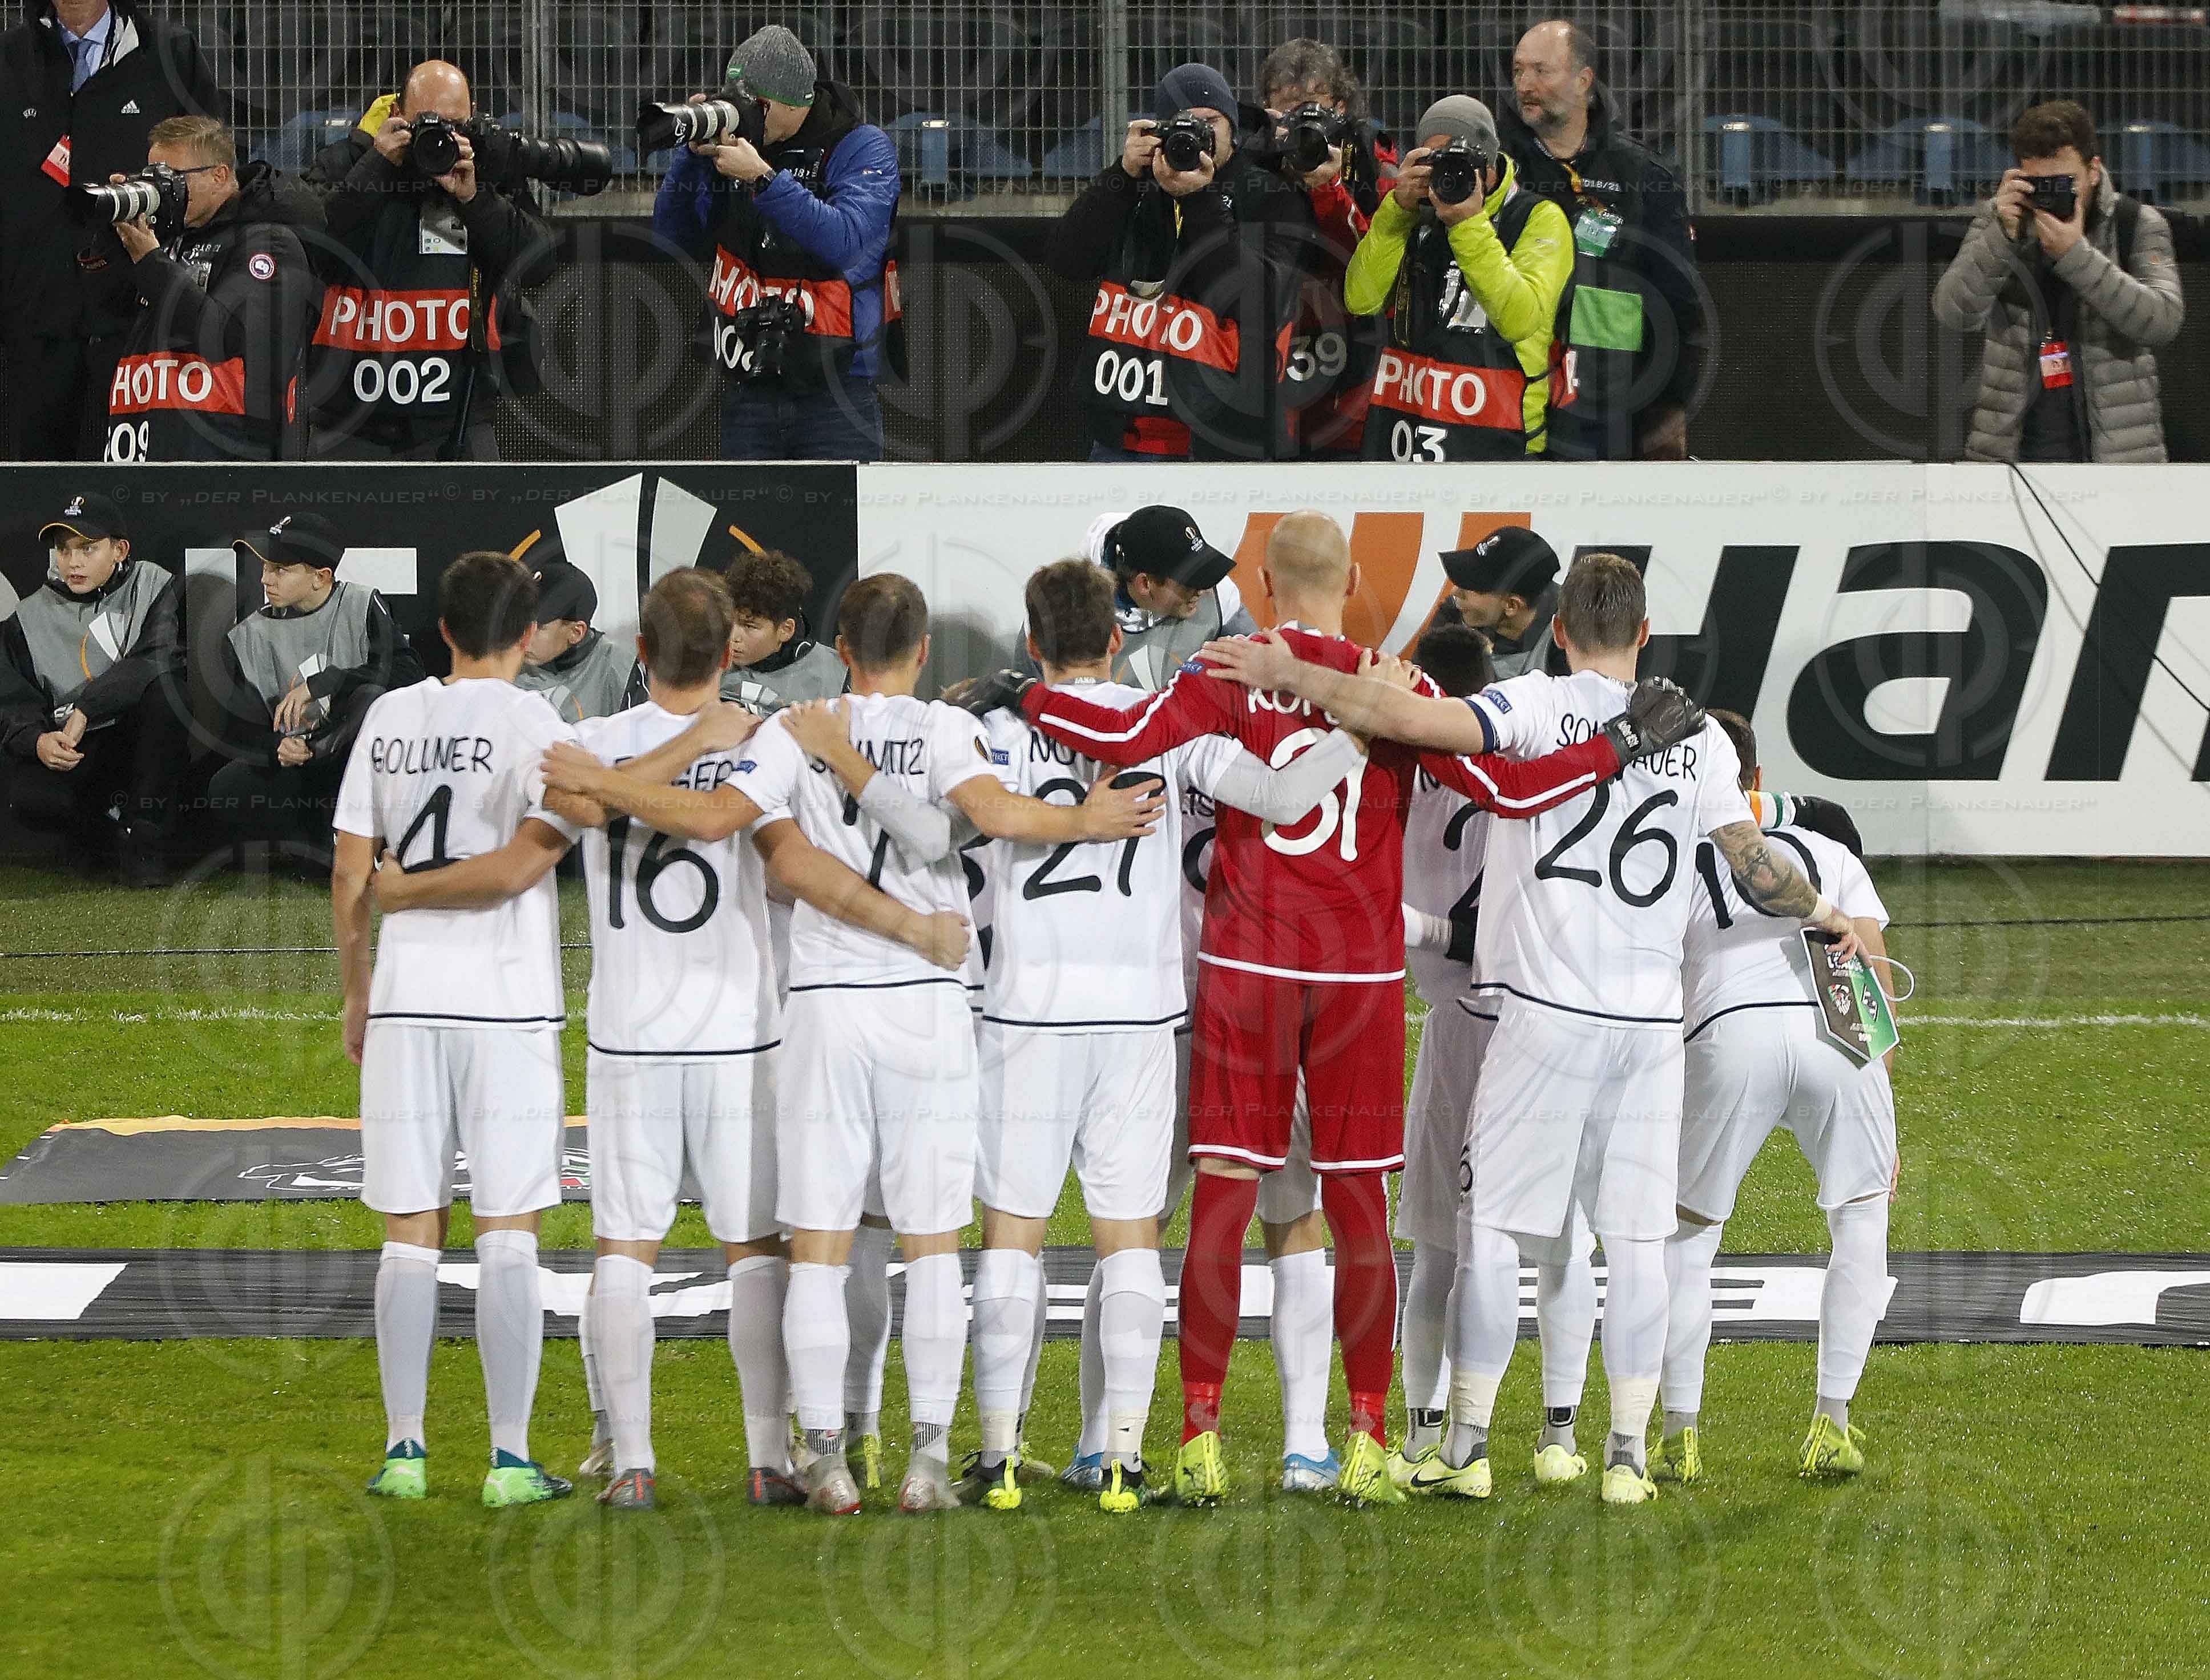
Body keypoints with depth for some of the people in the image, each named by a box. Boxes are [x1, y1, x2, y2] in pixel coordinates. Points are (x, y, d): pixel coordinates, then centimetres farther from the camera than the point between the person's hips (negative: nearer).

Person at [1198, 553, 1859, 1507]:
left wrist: (1287, 676, -12)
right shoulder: (1698, 737, 7)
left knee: (1490, 1225, 4)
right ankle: (1627, 1454, 6)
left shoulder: (1540, 708, -6)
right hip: (1651, 1017, 4)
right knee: (1636, 1239, 7)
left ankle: (1468, 1447, 5)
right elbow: (1755, 865, 11)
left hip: (1545, 1011, -3)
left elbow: (1413, 721, -19)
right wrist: (1822, 914, 31)